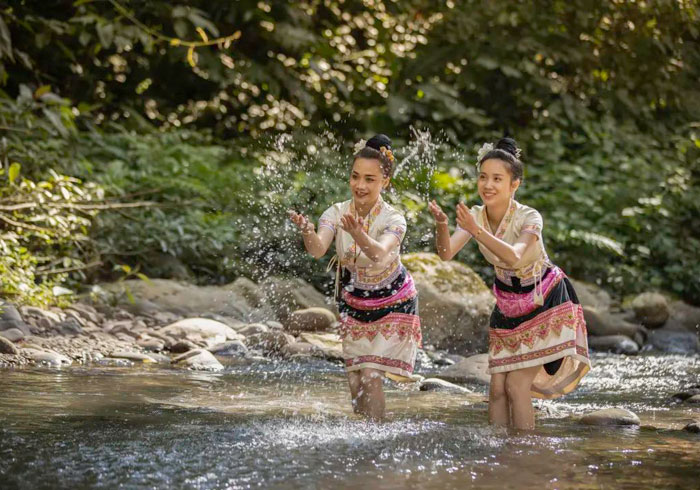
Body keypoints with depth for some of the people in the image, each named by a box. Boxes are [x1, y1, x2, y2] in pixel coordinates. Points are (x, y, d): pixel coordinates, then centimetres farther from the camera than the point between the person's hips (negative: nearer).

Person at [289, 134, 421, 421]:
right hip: (353, 303, 4)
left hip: (393, 303, -4)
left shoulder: (393, 220, -26)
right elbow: (318, 250, -35)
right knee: (355, 381, 6)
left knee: (371, 377, -12)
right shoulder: (336, 213, -17)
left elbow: (380, 255, -46)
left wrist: (359, 235, -66)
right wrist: (307, 231, -57)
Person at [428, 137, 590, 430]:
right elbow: (446, 254, -27)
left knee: (517, 385, -10)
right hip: (508, 304, 5)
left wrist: (477, 230, -54)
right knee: (497, 387, 0)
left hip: (545, 303, -5)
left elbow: (514, 257, -44)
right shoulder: (474, 216, -12)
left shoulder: (528, 217, -26)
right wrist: (442, 225, -47)